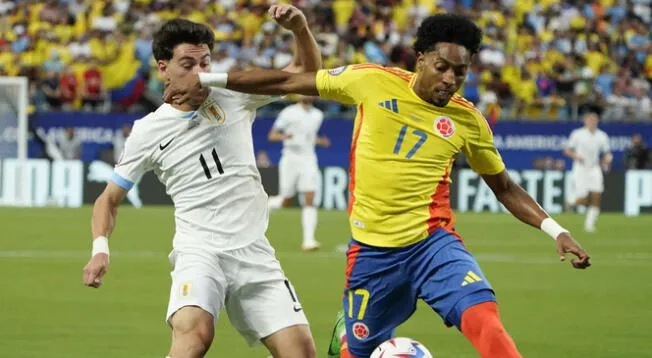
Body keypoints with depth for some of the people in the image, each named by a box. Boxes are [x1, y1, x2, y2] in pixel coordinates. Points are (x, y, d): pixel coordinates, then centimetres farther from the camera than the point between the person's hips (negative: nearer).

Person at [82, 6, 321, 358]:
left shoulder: (235, 98, 6)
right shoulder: (148, 131, 2)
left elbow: (306, 70, 9)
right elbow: (110, 198, 11)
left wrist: (299, 28, -11)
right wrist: (100, 247, -7)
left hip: (254, 252, 3)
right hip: (198, 253, -3)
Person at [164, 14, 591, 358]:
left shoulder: (468, 121, 0)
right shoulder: (374, 82, -5)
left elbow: (505, 187, 14)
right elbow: (290, 81, 3)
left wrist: (556, 230, 2)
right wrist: (207, 80, 6)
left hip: (433, 242, 0)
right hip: (373, 249, 1)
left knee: (485, 320, -27)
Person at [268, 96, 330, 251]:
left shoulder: (317, 115, 10)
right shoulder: (289, 113, -7)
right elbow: (272, 136, -6)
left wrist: (320, 141, 4)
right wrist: (284, 136, -28)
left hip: (309, 160, 4)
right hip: (290, 159, -4)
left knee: (310, 200, -10)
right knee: (285, 201, 1)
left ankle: (308, 240, -14)